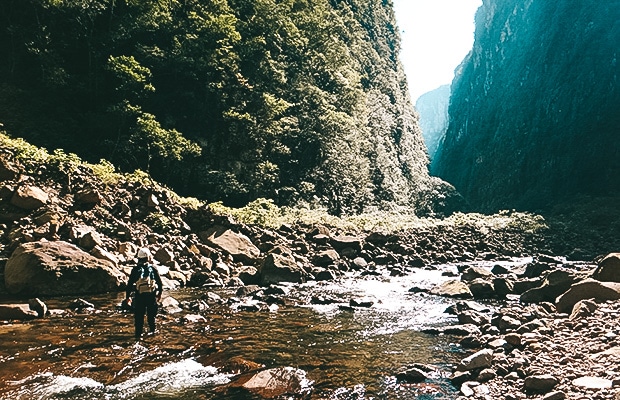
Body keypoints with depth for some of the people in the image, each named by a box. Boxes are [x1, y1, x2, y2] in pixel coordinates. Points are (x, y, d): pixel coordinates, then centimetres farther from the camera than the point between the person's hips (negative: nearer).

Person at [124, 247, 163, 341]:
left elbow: (130, 284, 1)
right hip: (151, 295, 1)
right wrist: (159, 293, 19)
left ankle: (138, 334, 8)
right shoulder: (153, 268, 1)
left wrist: (128, 296, 9)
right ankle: (152, 330, 29)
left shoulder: (135, 270, 0)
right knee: (151, 314, 17)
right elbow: (159, 282, 5)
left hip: (139, 295, -1)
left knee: (139, 315, 8)